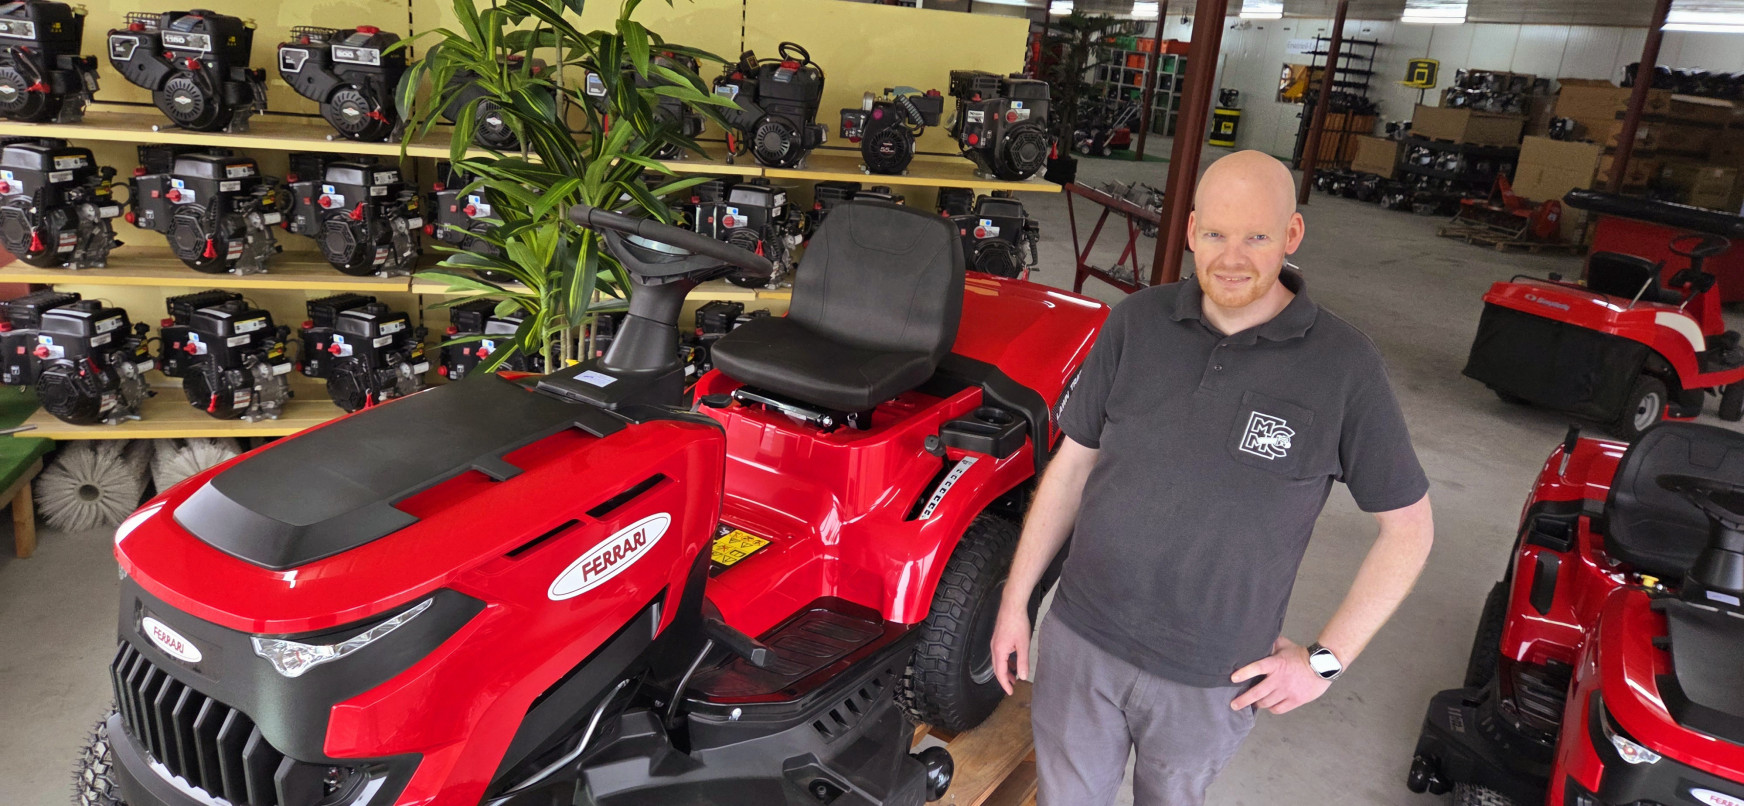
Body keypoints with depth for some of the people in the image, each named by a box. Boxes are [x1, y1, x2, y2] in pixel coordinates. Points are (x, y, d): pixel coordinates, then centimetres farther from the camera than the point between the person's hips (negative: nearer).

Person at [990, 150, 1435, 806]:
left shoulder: (1343, 364, -13)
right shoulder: (1136, 322, -6)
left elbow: (1408, 527, -3)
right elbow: (1074, 463, 1)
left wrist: (1326, 660, -6)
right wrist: (1015, 600, 2)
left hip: (1212, 679, -1)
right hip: (1078, 643, 2)